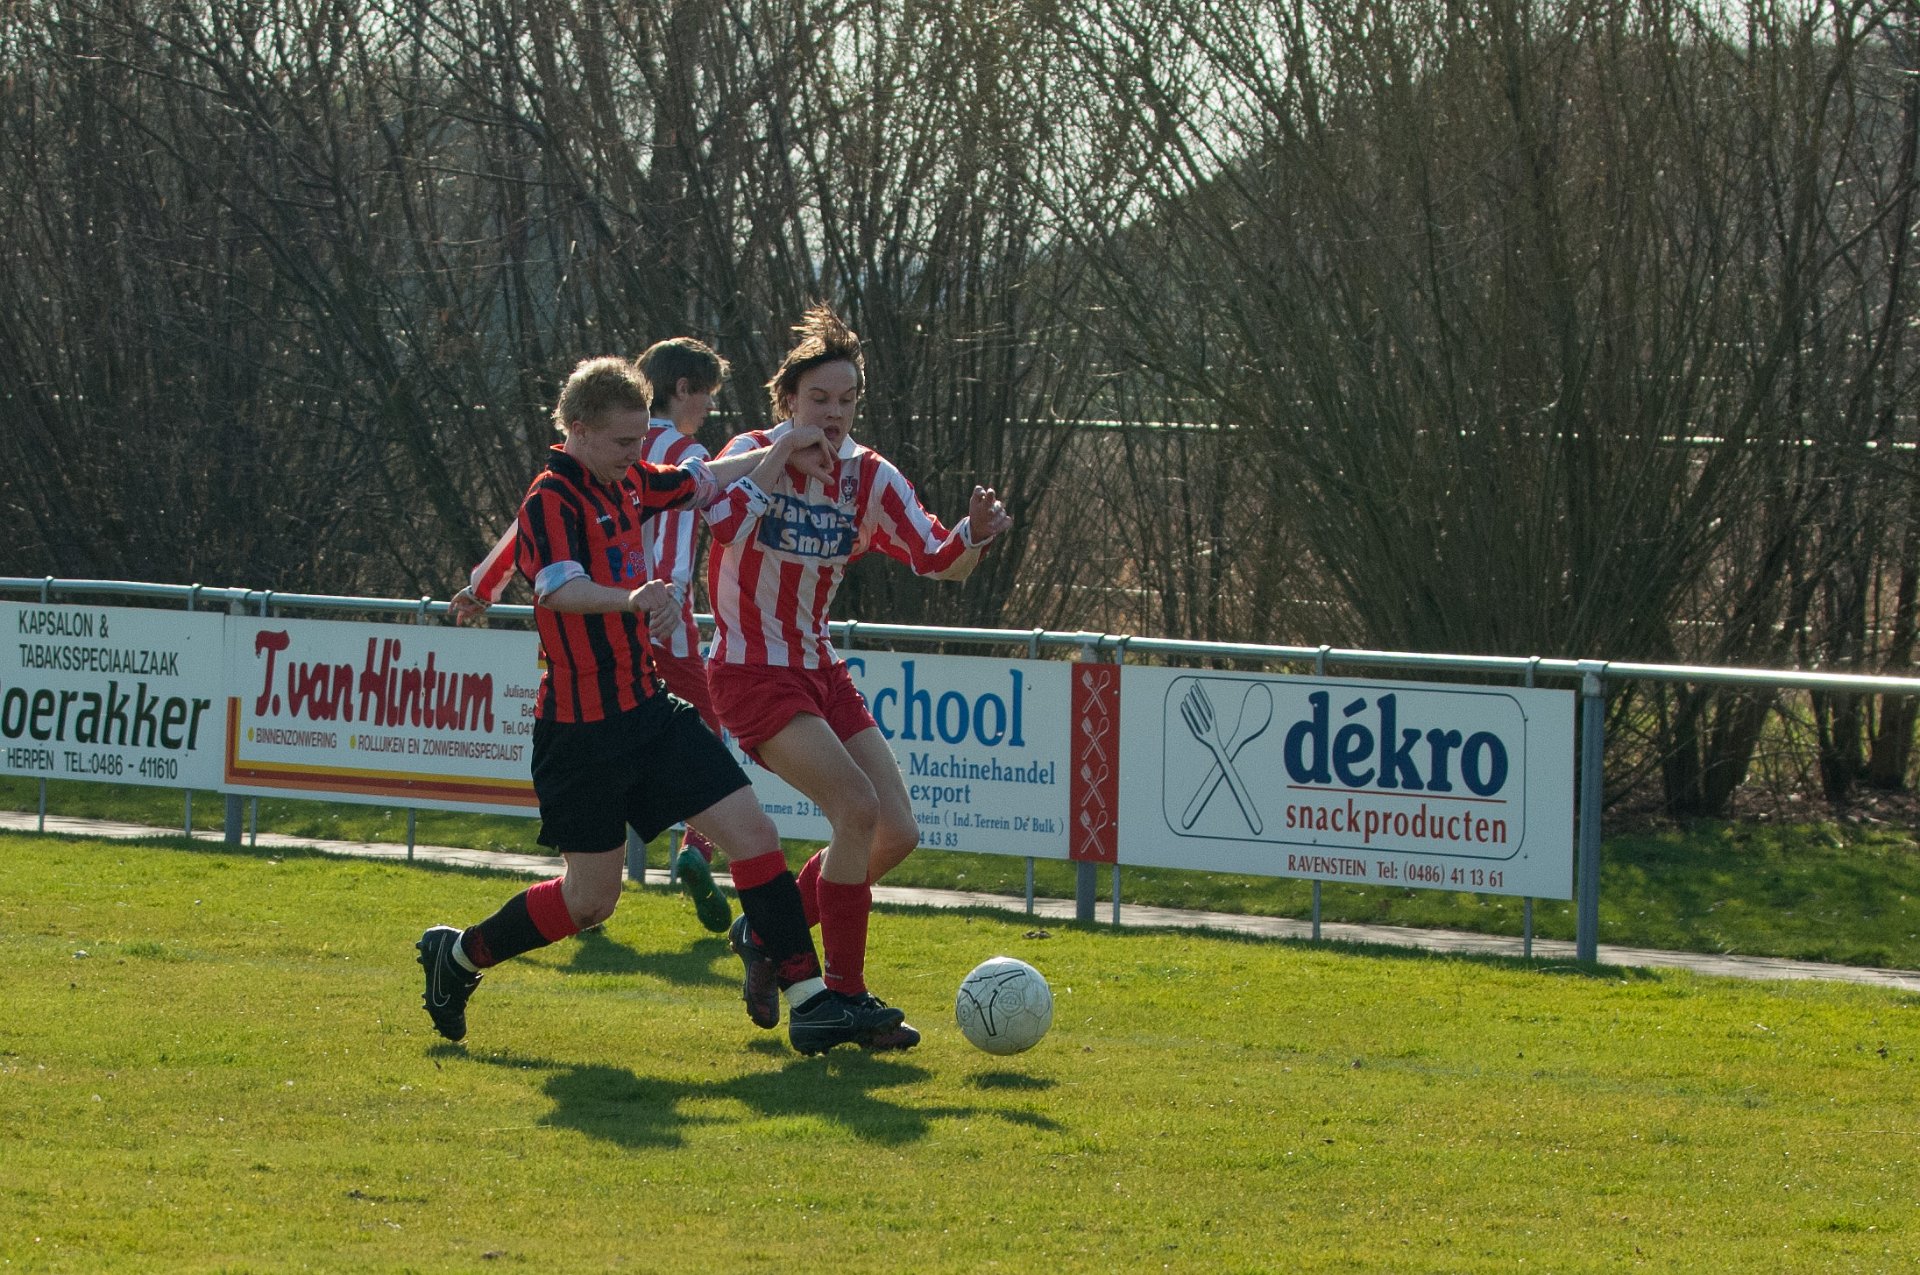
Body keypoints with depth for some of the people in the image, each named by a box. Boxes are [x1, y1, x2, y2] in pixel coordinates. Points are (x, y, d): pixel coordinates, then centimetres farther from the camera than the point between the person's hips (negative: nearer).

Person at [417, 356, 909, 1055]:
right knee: (590, 900, 2)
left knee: (751, 829, -5)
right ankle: (457, 955, 25)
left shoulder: (628, 483, 8)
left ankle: (810, 1001, -5)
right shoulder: (553, 498, -17)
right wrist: (629, 599, -56)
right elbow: (560, 588, -37)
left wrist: (781, 450, 17)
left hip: (647, 709, 8)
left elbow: (706, 482, 28)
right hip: (582, 727, -8)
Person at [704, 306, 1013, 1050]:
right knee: (857, 807, -22)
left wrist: (973, 536, -21)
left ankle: (768, 933, 20)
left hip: (819, 672, 7)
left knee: (898, 833, 0)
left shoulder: (870, 478, 2)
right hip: (753, 674, -7)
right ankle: (843, 999, -14)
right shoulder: (752, 453, -11)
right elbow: (727, 526, -30)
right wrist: (779, 452, -30)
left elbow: (939, 562, -1)